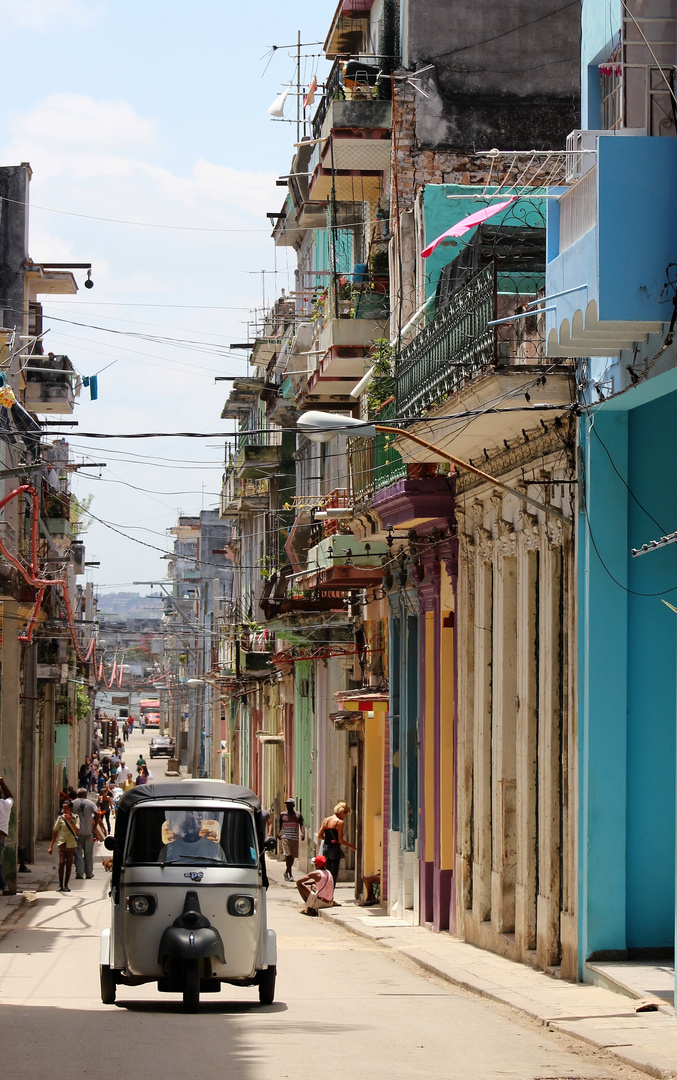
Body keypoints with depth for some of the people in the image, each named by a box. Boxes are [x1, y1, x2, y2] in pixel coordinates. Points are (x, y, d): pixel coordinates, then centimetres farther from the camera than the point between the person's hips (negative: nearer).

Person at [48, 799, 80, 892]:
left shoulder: (75, 818, 1)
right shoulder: (60, 818, 1)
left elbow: (77, 831, -11)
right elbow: (55, 832, 6)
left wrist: (71, 821, -21)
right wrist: (51, 846, 6)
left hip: (72, 844, 1)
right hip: (62, 843, -1)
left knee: (69, 865, 5)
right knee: (61, 863, -11)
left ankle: (66, 885, 13)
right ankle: (61, 885, -9)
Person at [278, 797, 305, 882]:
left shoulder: (297, 815, 8)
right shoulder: (282, 815, 8)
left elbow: (302, 825, 1)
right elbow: (279, 824, 13)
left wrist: (303, 833, -17)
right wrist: (278, 833, -5)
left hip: (295, 838, 2)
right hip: (285, 837, -2)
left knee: (292, 856, 9)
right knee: (288, 855, -14)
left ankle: (286, 872, 30)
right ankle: (290, 875, -15)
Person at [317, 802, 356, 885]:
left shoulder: (326, 820, 8)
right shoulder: (340, 822, -10)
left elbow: (319, 836, 9)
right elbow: (340, 840, -12)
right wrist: (351, 846, 0)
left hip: (325, 848, 6)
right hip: (335, 849, -6)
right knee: (334, 876, 0)